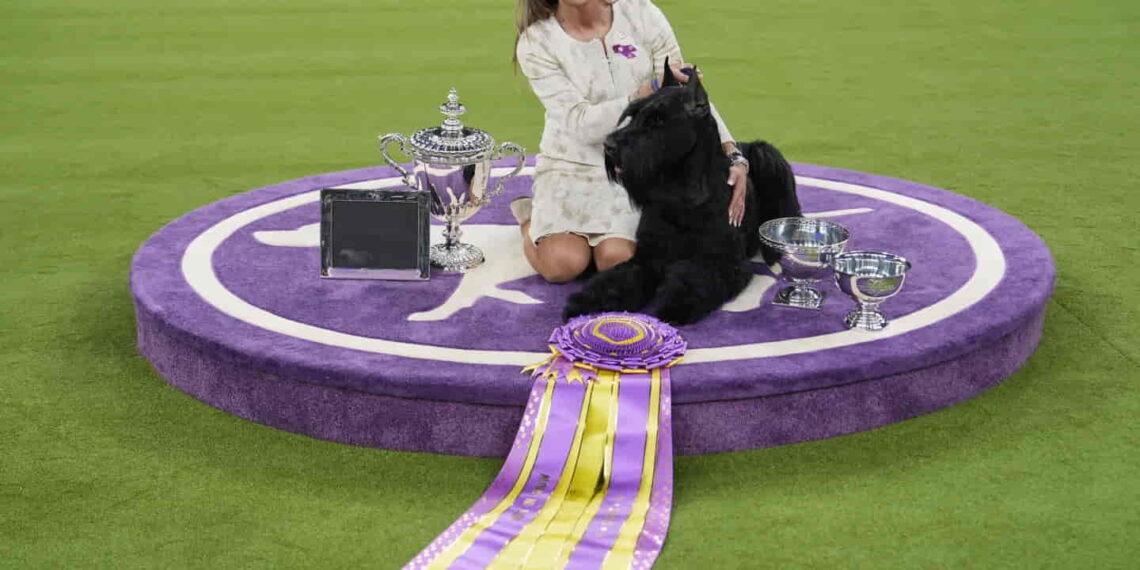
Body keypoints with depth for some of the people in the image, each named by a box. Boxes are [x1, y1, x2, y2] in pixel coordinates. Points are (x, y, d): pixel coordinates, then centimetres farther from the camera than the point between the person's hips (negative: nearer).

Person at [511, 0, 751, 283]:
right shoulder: (536, 43, -13)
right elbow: (582, 125, -20)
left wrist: (734, 156, -22)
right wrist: (649, 92, -33)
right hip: (572, 165, -1)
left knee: (617, 260, -23)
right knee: (562, 264, -21)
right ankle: (530, 216, 12)